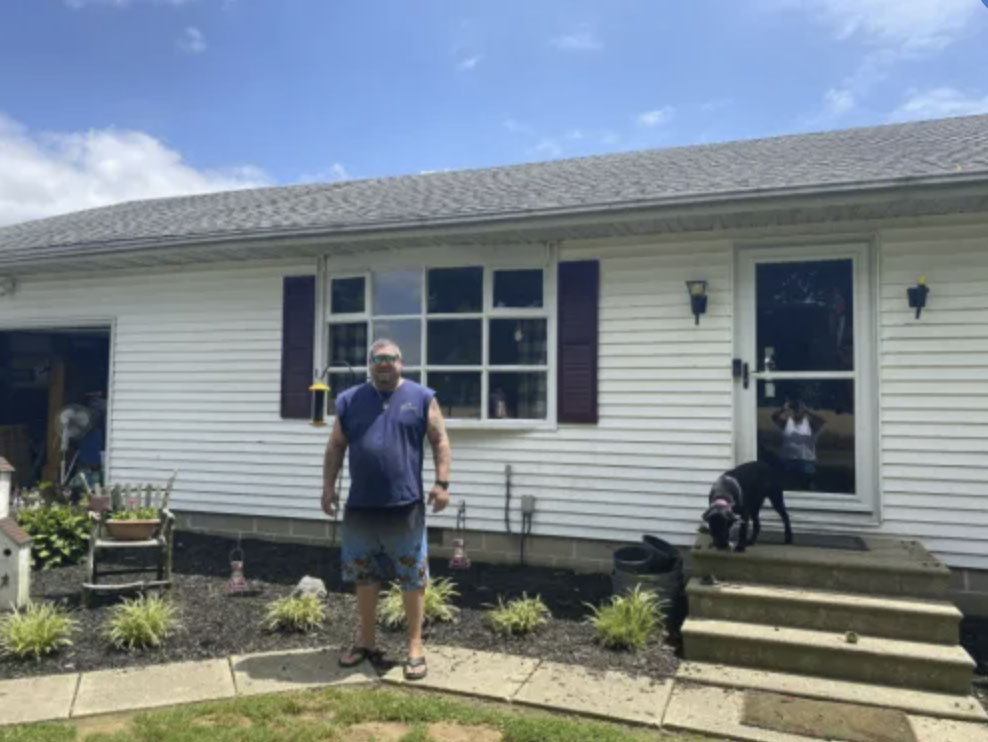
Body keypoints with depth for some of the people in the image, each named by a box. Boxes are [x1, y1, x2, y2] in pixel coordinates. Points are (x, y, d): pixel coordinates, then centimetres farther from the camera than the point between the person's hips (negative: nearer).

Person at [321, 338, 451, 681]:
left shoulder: (421, 398, 0)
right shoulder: (349, 400, 7)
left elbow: (440, 442, 0)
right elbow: (335, 447, 11)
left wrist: (442, 482, -8)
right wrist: (328, 485, 5)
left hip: (406, 506, -2)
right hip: (360, 507, 3)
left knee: (412, 578, 4)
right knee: (365, 577, 15)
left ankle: (415, 647, 17)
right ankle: (365, 641, 30)